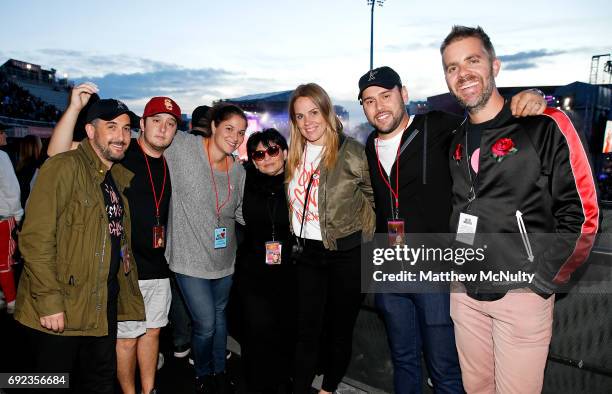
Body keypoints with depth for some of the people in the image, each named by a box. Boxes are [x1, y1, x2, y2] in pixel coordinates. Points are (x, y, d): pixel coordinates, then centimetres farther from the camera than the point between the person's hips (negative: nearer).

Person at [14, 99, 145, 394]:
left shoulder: (121, 177, 10)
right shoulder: (64, 167, -14)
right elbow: (36, 238, -19)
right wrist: (49, 302, -21)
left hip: (105, 307, 7)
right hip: (59, 311, -7)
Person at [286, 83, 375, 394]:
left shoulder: (352, 152, -11)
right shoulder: (295, 156, 6)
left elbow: (378, 198, -5)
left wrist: (366, 237, -5)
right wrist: (295, 240, 11)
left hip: (345, 253, -4)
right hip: (307, 253, 4)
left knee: (339, 329, 12)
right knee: (306, 329, 8)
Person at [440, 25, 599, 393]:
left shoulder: (544, 125, -10)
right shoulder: (456, 141, 8)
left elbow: (582, 214, -11)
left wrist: (541, 282, -11)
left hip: (521, 294, -5)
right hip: (465, 292, 5)